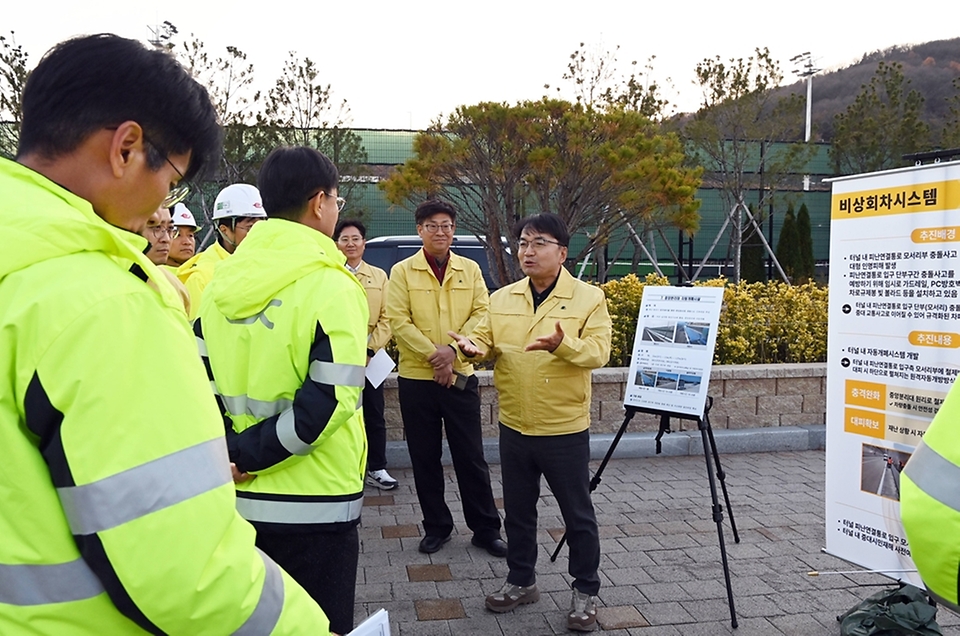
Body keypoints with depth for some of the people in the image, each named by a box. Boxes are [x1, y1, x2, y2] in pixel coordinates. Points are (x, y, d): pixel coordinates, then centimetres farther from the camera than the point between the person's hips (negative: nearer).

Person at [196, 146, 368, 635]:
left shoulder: (223, 281, 4)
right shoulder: (331, 287, -15)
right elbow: (329, 401, -22)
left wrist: (231, 450, 0)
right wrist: (250, 454, -13)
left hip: (238, 497, 6)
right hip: (315, 502, -6)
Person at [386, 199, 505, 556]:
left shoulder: (470, 269, 7)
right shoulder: (402, 271, 1)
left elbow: (482, 313, -1)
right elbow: (398, 320, -8)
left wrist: (453, 349, -15)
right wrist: (432, 354, -17)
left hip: (461, 376, 1)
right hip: (416, 378, 0)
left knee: (471, 456, 6)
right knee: (425, 458, 9)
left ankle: (486, 528, 18)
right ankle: (436, 526, 24)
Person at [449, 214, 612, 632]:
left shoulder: (589, 298, -7)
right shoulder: (501, 299, 6)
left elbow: (598, 352, -17)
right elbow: (486, 339, 6)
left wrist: (563, 344, -36)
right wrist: (472, 346, -18)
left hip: (565, 429, -4)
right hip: (514, 428, 5)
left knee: (577, 515, 8)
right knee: (518, 511, 17)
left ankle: (585, 592, 24)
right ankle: (521, 581, 35)